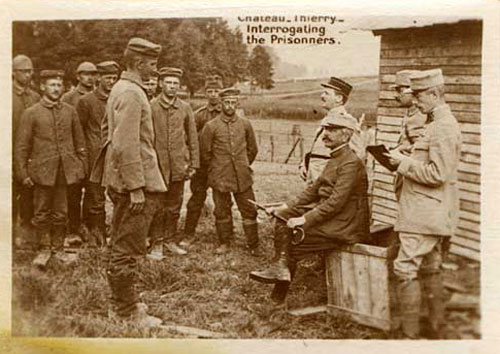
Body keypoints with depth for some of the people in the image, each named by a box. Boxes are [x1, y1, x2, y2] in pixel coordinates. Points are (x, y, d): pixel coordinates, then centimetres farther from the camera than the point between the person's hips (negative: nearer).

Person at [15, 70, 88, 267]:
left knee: (61, 213, 9)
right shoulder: (31, 114, -1)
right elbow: (21, 146, 0)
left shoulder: (70, 111, 7)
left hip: (66, 171, 2)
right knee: (42, 213, 6)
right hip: (42, 171, -2)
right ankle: (43, 249, 18)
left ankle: (58, 247, 23)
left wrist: (83, 167, 9)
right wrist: (23, 174, -4)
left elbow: (80, 142, 12)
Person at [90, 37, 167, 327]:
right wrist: (136, 187, -24)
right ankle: (127, 311, 7)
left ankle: (123, 301, 32)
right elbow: (127, 145, -24)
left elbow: (108, 130, 23)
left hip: (121, 179, 11)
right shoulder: (131, 94, -18)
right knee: (128, 248, -2)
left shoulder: (121, 89, 15)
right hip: (134, 181, -11)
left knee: (122, 244, 19)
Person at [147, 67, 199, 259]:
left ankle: (171, 240, 25)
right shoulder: (151, 107, -3)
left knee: (174, 206, 11)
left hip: (178, 166, 3)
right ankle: (156, 244, 10)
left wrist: (193, 164, 7)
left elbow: (192, 138, 10)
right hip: (157, 164, -3)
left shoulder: (185, 108, 7)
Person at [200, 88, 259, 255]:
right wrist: (215, 170, 10)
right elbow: (205, 153, 4)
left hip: (242, 177, 2)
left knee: (249, 211, 4)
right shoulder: (211, 126, -5)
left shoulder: (245, 124, 3)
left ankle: (253, 245, 15)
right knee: (222, 211, 8)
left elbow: (252, 149, 16)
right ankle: (224, 243, 24)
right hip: (220, 178, -1)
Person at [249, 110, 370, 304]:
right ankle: (280, 266, -10)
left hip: (345, 226, -9)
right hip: (329, 216, 9)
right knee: (283, 218, -5)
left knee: (294, 242, -15)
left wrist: (304, 220, -24)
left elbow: (336, 202, -25)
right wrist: (284, 208, 5)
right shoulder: (334, 159, 15)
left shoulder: (351, 163, -17)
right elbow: (313, 189, 14)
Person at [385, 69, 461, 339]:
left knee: (406, 269, -7)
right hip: (433, 215, 11)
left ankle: (409, 333, 1)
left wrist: (404, 162, -15)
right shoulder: (440, 124, 16)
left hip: (425, 214, -11)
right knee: (430, 270, 16)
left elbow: (437, 174, -23)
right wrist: (403, 162, 10)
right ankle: (437, 330, 27)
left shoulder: (443, 127, -17)